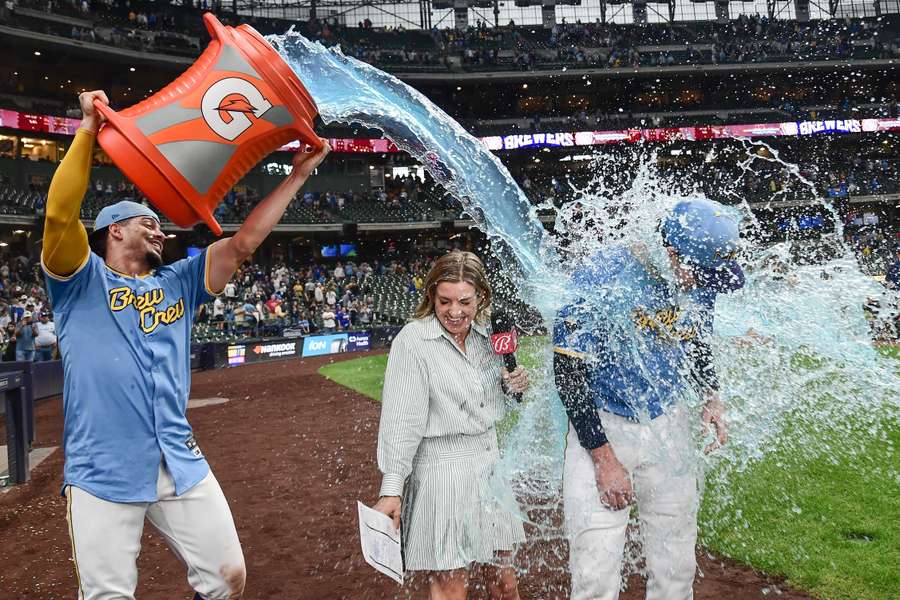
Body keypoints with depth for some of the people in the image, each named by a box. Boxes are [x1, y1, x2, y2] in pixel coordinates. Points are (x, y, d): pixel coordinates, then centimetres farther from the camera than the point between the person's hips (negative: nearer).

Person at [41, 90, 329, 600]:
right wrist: (90, 127, -10)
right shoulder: (83, 281, 4)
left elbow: (244, 242, 9)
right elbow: (61, 214, -14)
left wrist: (298, 176, 7)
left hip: (182, 465, 4)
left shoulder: (177, 283, 15)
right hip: (104, 472, -4)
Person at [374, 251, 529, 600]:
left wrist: (513, 385, -2)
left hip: (489, 466, 6)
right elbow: (401, 421, -15)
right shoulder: (413, 340, -13)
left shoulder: (485, 335, 6)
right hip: (443, 473, -6)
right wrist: (391, 489, -17)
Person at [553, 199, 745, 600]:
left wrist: (711, 398, -2)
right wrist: (604, 459, -17)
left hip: (668, 423, 5)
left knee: (676, 568, 13)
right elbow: (569, 372, -18)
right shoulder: (602, 280, -23)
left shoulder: (700, 284, -5)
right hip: (600, 426, -4)